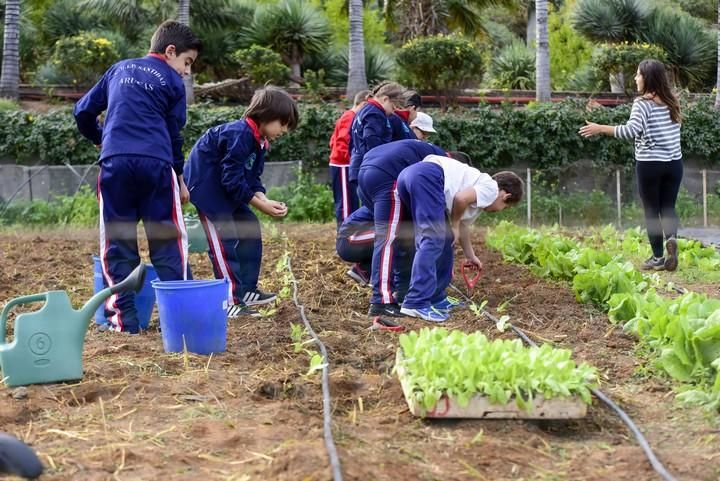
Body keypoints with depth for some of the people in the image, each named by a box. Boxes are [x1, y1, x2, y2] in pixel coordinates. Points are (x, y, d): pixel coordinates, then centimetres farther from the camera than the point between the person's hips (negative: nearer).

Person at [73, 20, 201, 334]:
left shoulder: (119, 69, 21)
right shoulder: (172, 82, 9)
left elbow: (83, 111, 21)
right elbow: (174, 134, 10)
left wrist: (99, 139, 39)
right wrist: (179, 177, 21)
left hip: (115, 162, 3)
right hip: (156, 164, -3)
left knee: (118, 243, 7)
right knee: (167, 241, 5)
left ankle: (124, 317, 5)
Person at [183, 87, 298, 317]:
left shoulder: (259, 141, 6)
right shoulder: (240, 135, -26)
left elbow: (252, 178, 6)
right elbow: (232, 179, -27)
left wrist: (266, 200, -11)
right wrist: (260, 203, -22)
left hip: (226, 190, 10)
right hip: (205, 183, -10)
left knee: (249, 228, 9)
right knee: (224, 239, -14)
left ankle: (247, 290, 16)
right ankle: (230, 300, -13)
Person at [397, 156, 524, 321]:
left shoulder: (479, 192, 32)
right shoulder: (491, 188, 6)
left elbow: (463, 226, 43)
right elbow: (461, 198, -11)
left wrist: (471, 256, 57)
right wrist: (454, 224, 6)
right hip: (427, 176, -10)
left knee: (443, 239, 18)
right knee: (433, 240, -9)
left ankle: (435, 298, 22)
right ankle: (416, 304, -13)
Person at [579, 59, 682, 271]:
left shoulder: (643, 103, -12)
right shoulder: (671, 102, 7)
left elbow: (632, 130, -26)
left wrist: (600, 128, -22)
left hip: (650, 164, -5)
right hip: (674, 163, 5)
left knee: (652, 210, 6)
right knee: (668, 207, 13)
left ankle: (658, 257, 9)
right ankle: (671, 237, -14)